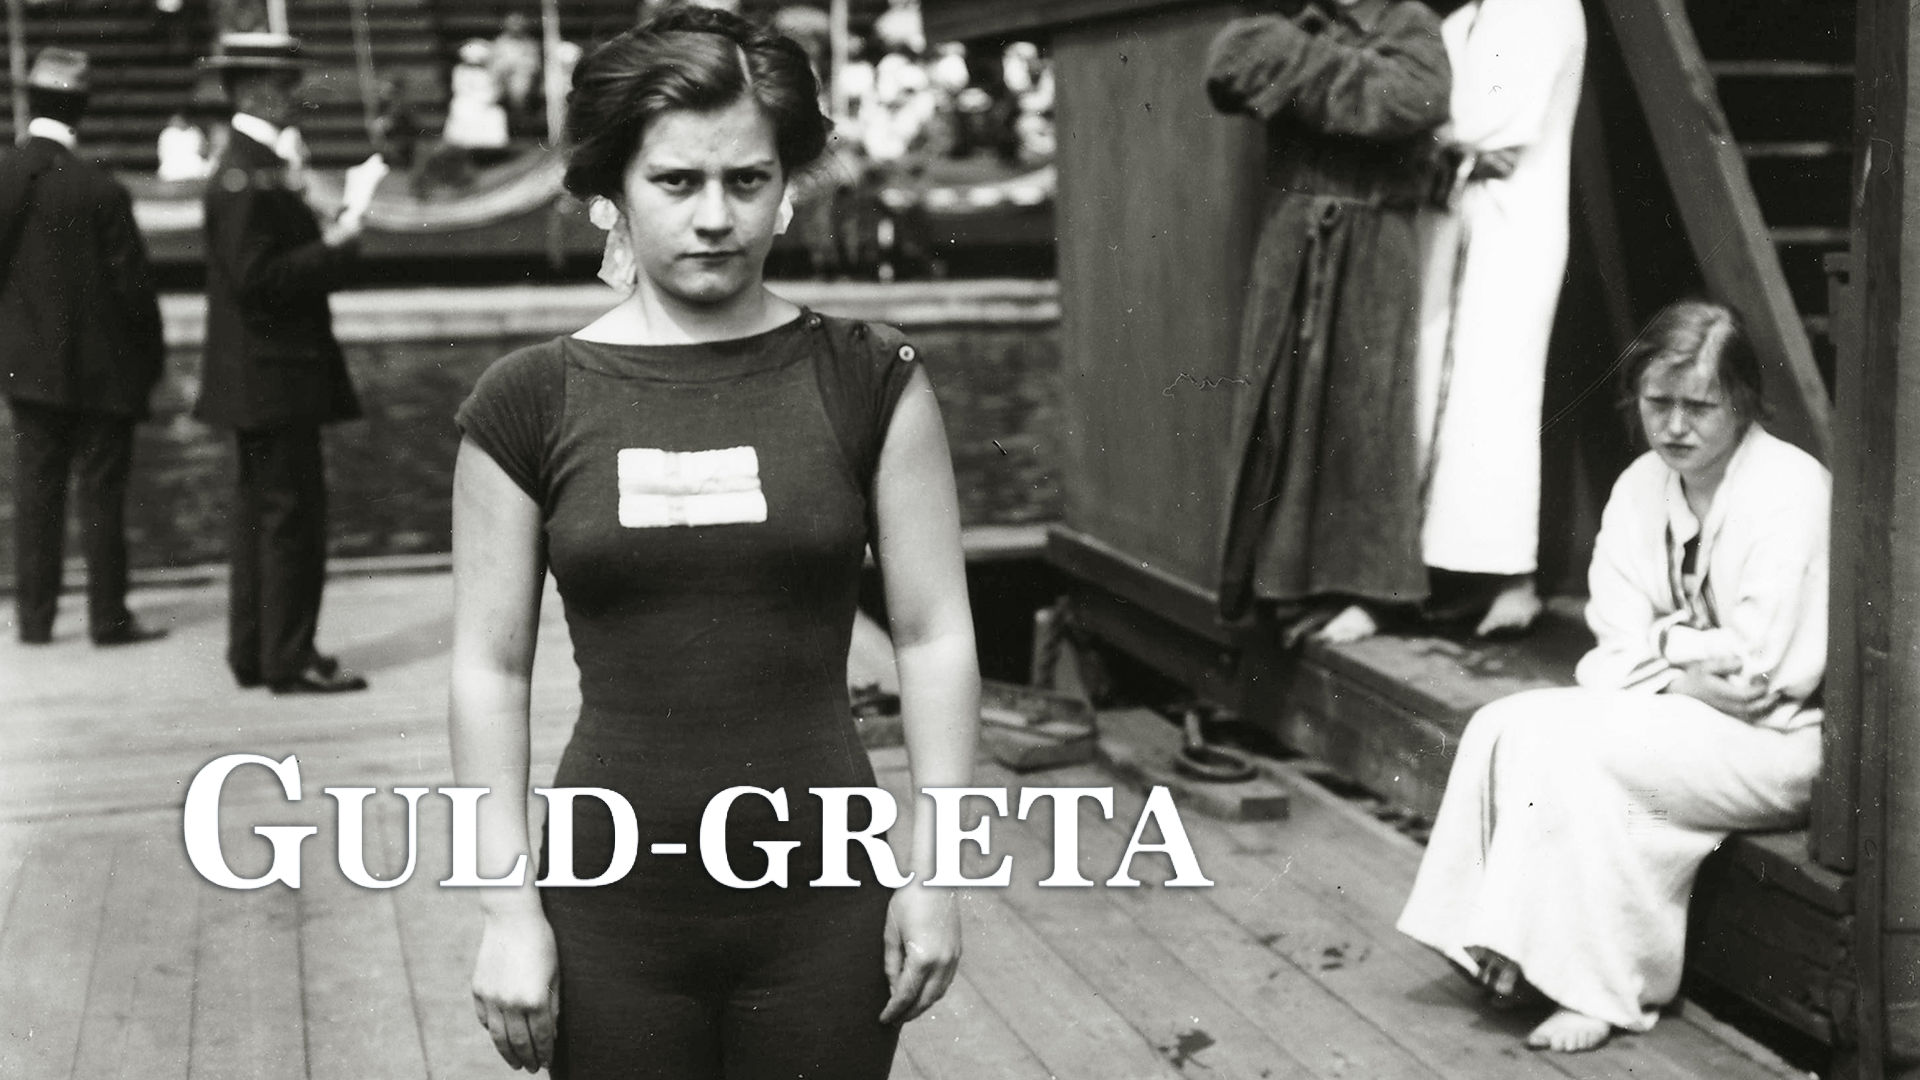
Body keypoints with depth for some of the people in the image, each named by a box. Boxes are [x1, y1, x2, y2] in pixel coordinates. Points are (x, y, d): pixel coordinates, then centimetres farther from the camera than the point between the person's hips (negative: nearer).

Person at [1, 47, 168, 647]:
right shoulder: (100, 191, -18)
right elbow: (131, 281, -12)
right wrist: (152, 357, 0)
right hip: (102, 365, -4)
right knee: (102, 491, 4)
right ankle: (108, 615, 9)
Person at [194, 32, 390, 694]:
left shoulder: (253, 166, 15)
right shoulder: (245, 176, -17)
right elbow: (254, 279, -23)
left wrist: (338, 229, 12)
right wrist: (336, 245, -20)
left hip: (261, 378, 11)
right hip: (271, 374, -11)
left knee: (263, 513, 14)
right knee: (292, 513, -6)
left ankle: (254, 652, 21)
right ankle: (289, 660, -1)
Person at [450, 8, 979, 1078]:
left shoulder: (869, 382, -3)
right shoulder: (530, 405, -2)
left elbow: (936, 636, -1)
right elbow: (492, 668, 0)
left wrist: (932, 869, -3)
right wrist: (509, 904, -2)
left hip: (823, 906, 0)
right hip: (612, 911, 0)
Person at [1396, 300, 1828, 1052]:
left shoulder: (1789, 489, -15)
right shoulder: (1641, 486, 6)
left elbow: (1758, 666, -19)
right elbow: (1619, 645, 2)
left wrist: (1664, 646, -8)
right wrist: (1693, 667, -17)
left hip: (1776, 741, -7)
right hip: (1673, 722, 7)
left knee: (1572, 743, -26)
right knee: (1506, 726, -13)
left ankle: (1594, 991, -20)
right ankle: (1505, 944, -13)